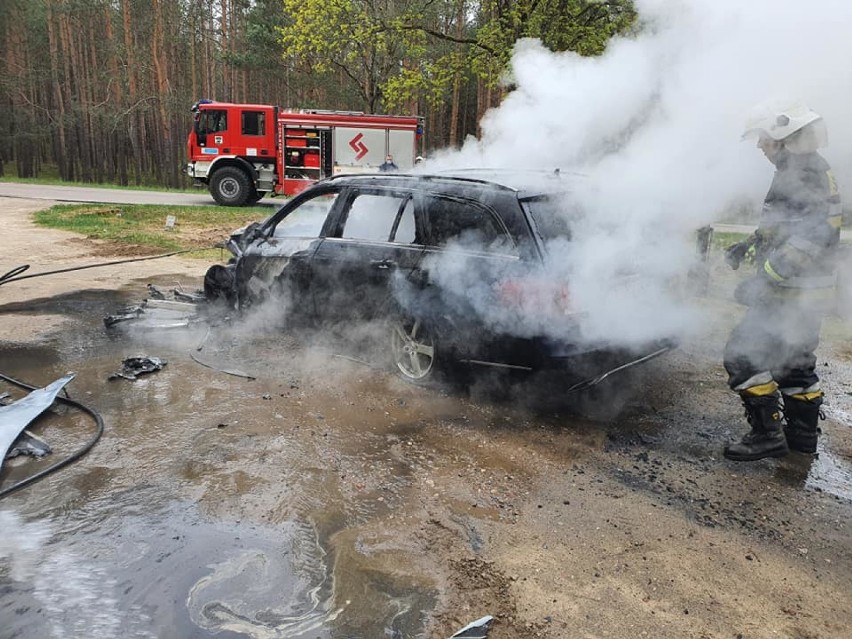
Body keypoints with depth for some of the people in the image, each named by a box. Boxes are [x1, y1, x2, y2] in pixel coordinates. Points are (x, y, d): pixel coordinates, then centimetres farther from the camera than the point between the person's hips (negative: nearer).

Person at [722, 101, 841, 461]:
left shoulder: (800, 175, -19)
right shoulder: (811, 169, 14)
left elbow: (809, 238, -29)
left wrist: (763, 279, -28)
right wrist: (749, 245, 18)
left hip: (791, 294, -11)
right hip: (809, 294, 11)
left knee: (743, 356, -7)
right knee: (796, 362, 19)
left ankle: (767, 435, -1)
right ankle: (803, 434, 31)